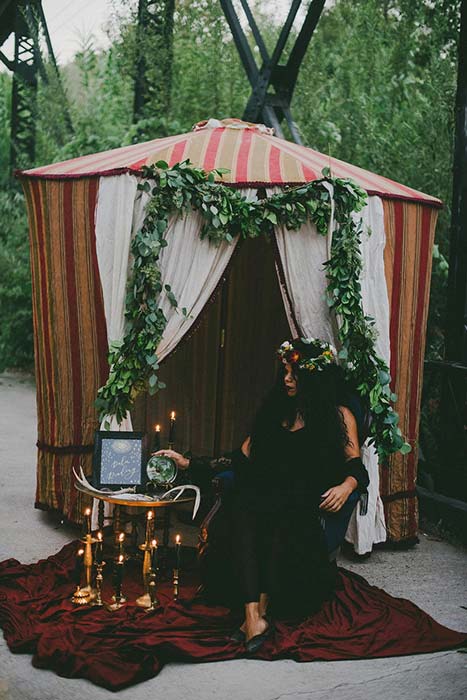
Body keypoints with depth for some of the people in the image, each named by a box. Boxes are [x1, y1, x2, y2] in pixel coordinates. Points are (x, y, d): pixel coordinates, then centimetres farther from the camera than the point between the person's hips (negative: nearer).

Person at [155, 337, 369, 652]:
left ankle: (259, 611, -31)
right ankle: (255, 617, -42)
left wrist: (347, 485, -19)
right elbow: (243, 458, 21)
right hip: (267, 493, 3)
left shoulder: (339, 415, 12)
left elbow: (356, 466, 5)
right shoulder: (275, 410, 23)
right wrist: (191, 463, 14)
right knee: (244, 513, -34)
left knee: (284, 529, -38)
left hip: (308, 502, -3)